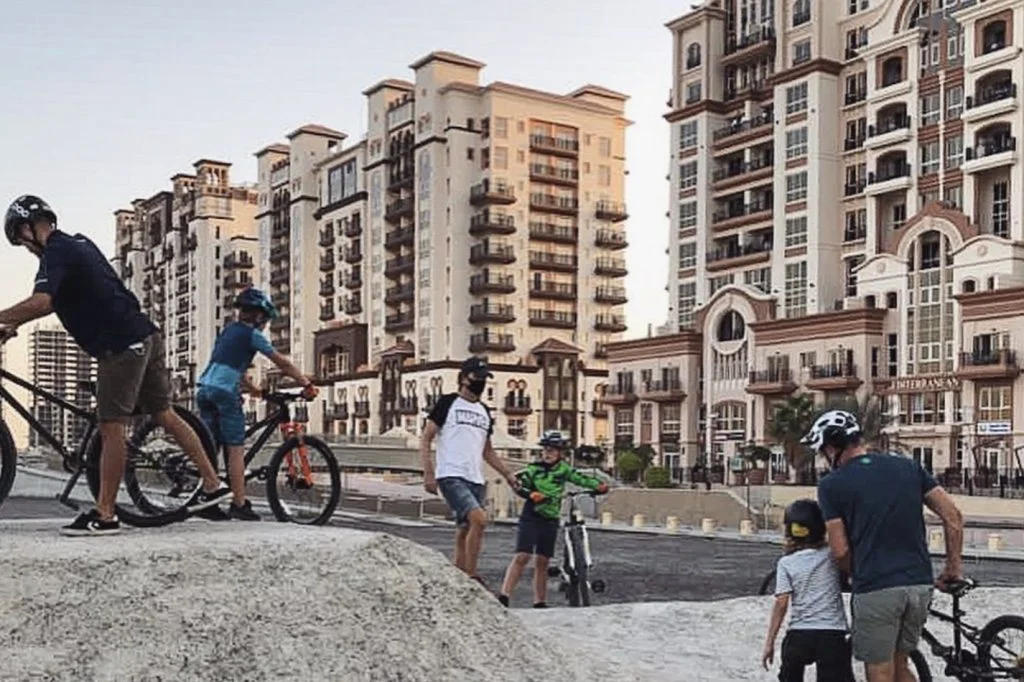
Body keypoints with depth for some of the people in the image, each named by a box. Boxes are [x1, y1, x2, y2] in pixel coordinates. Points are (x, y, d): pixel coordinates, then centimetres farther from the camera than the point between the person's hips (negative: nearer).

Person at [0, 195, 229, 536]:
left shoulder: (56, 253, -9)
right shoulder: (78, 244, 20)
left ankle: (104, 514, 0)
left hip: (121, 345, -9)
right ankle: (212, 483, 18)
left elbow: (40, 302, -27)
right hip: (146, 336, 9)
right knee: (164, 415, 14)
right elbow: (55, 302, 28)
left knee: (111, 428, -5)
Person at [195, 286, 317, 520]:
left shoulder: (228, 330, 23)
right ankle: (239, 505, -4)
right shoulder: (252, 334, 0)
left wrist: (256, 391, 33)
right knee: (236, 449, -4)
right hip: (225, 392, -8)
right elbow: (283, 363, -1)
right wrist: (307, 384, 4)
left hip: (205, 389, 8)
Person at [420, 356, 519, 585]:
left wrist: (508, 475, 16)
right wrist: (428, 472, -12)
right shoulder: (447, 403, 2)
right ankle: (471, 577, -15)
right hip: (451, 477, -7)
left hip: (476, 480, 7)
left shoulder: (484, 412, 20)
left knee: (464, 534, 7)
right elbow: (426, 438, -1)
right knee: (479, 519, -24)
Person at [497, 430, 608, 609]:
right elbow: (520, 486, -9)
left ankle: (540, 602, 14)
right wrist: (531, 494, -28)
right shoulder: (534, 469, -3)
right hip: (530, 518, -3)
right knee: (522, 556, -14)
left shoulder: (563, 469, 4)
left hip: (550, 520, 3)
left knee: (542, 562, 8)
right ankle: (503, 595, -15)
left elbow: (580, 478, -3)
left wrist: (598, 485, -19)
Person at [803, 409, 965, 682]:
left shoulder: (832, 485, -4)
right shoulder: (908, 467, 9)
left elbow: (841, 552, -6)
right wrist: (954, 566, 15)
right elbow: (953, 515, 6)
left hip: (875, 590, -5)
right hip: (920, 585, 5)